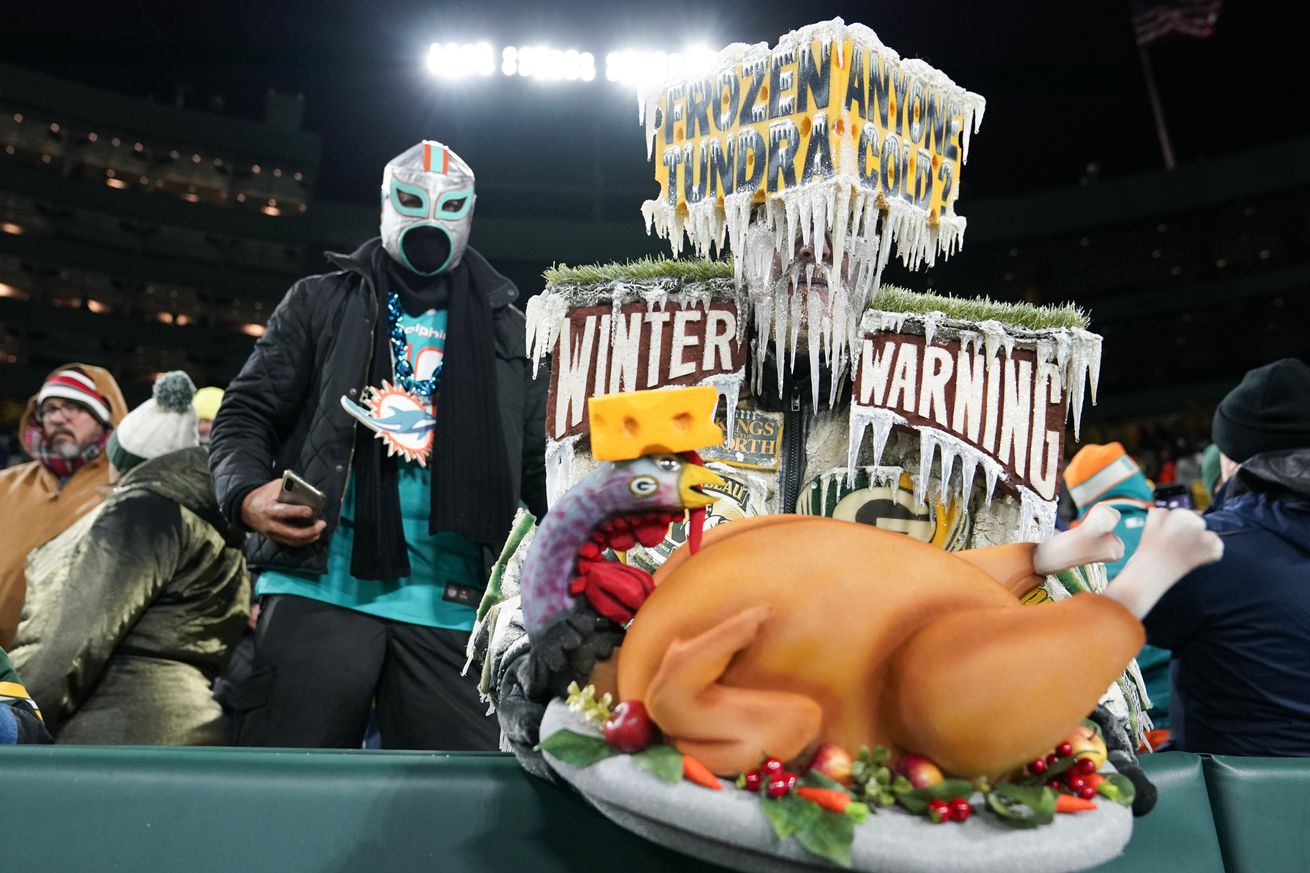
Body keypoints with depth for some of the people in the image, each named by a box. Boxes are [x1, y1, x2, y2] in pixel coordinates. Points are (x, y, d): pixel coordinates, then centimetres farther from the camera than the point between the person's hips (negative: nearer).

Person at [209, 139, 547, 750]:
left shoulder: (506, 328, 17)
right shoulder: (324, 302, 14)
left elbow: (539, 465, 15)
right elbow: (248, 413, 10)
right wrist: (248, 494, -11)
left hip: (451, 607, 2)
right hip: (323, 588, -1)